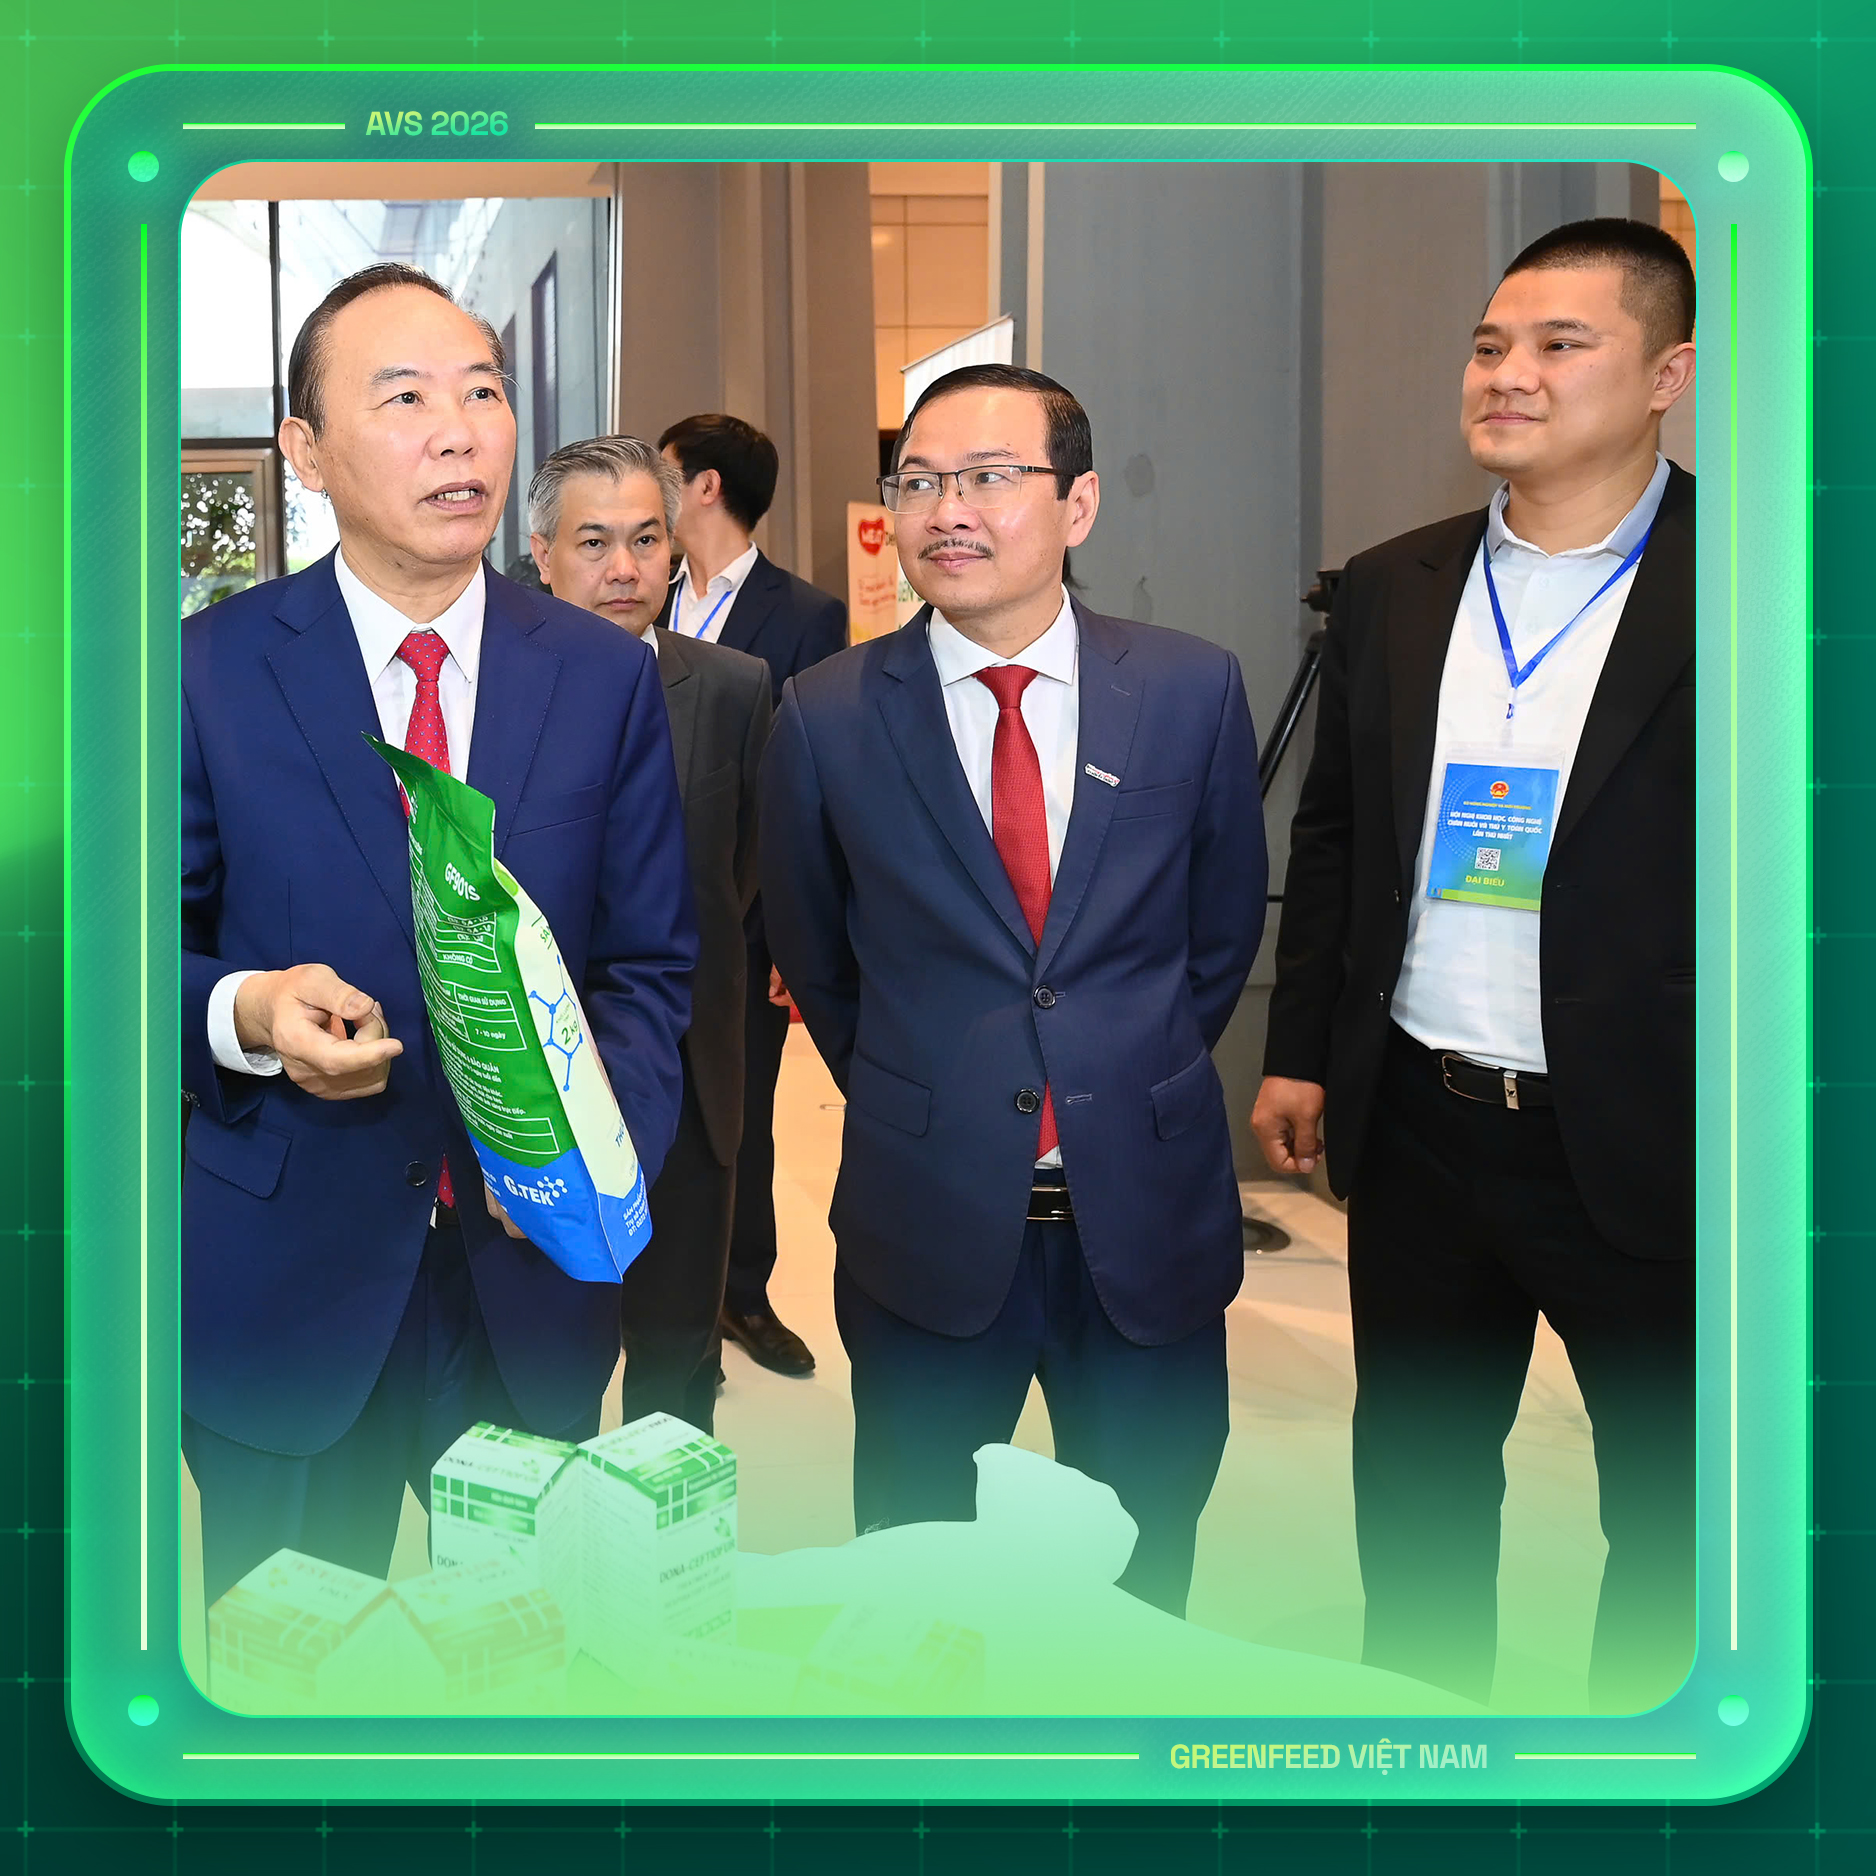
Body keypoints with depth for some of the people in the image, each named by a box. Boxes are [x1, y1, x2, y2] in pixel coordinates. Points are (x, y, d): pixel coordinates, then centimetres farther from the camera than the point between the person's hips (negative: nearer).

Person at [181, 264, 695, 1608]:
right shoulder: (207, 671, -4)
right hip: (284, 1291, -1)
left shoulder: (607, 677, 1)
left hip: (531, 1287, 2)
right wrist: (243, 1011, -22)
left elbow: (648, 967, 2)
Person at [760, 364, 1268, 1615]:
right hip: (929, 1227, 0)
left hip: (1149, 1217, 1)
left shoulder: (1195, 690, -3)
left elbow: (1222, 929, 9)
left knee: (1140, 1584, 17)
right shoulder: (826, 716, -5)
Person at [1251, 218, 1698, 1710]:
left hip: (1637, 1144, -4)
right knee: (1415, 1475, 20)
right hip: (1416, 1125, 5)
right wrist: (1300, 1053, 10)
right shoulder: (1394, 589, 6)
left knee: (1671, 1505, 13)